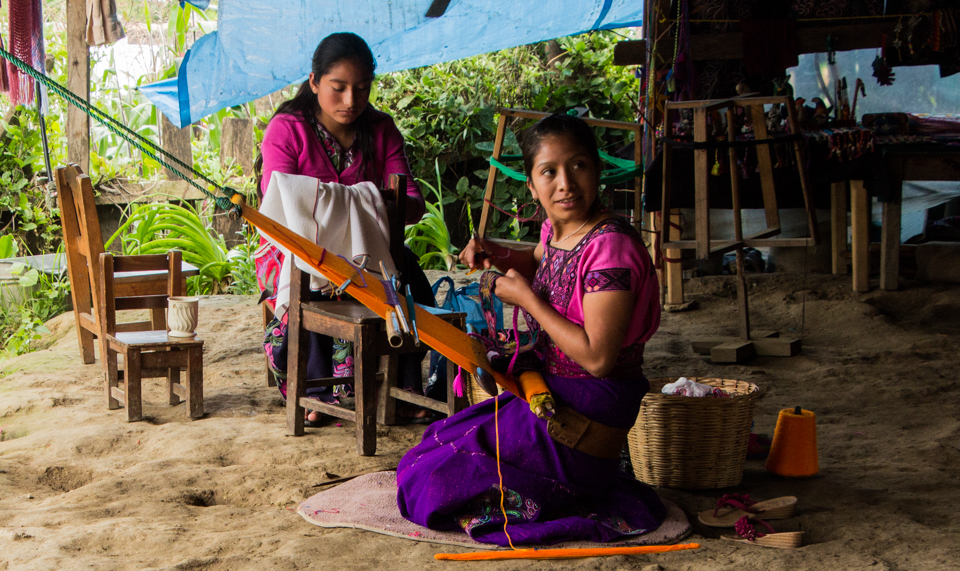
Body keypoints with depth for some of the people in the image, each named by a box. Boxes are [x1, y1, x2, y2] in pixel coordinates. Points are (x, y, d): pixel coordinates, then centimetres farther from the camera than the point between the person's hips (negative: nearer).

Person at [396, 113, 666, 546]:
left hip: (584, 415, -9)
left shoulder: (610, 245, -24)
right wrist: (495, 256, 7)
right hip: (547, 396, 9)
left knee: (431, 480, -7)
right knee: (430, 451, 20)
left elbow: (597, 357, -29)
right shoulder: (557, 227, 2)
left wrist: (527, 298, -19)